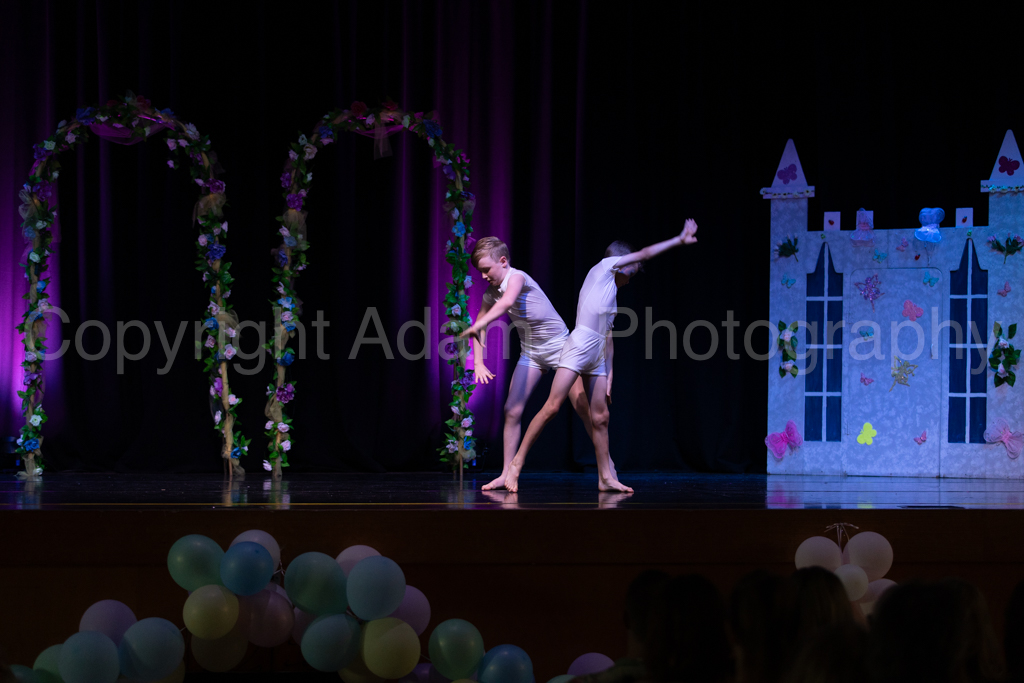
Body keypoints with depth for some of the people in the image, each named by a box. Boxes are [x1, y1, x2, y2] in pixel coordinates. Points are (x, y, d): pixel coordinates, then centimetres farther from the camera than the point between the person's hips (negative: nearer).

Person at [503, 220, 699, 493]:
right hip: (578, 347, -9)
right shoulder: (603, 267, 7)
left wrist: (609, 376, 18)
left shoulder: (612, 294, 26)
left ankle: (606, 477, 10)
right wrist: (679, 240, 11)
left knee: (600, 417, 6)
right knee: (552, 408, -13)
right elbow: (644, 254, 5)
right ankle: (516, 464, -10)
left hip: (598, 357, 9)